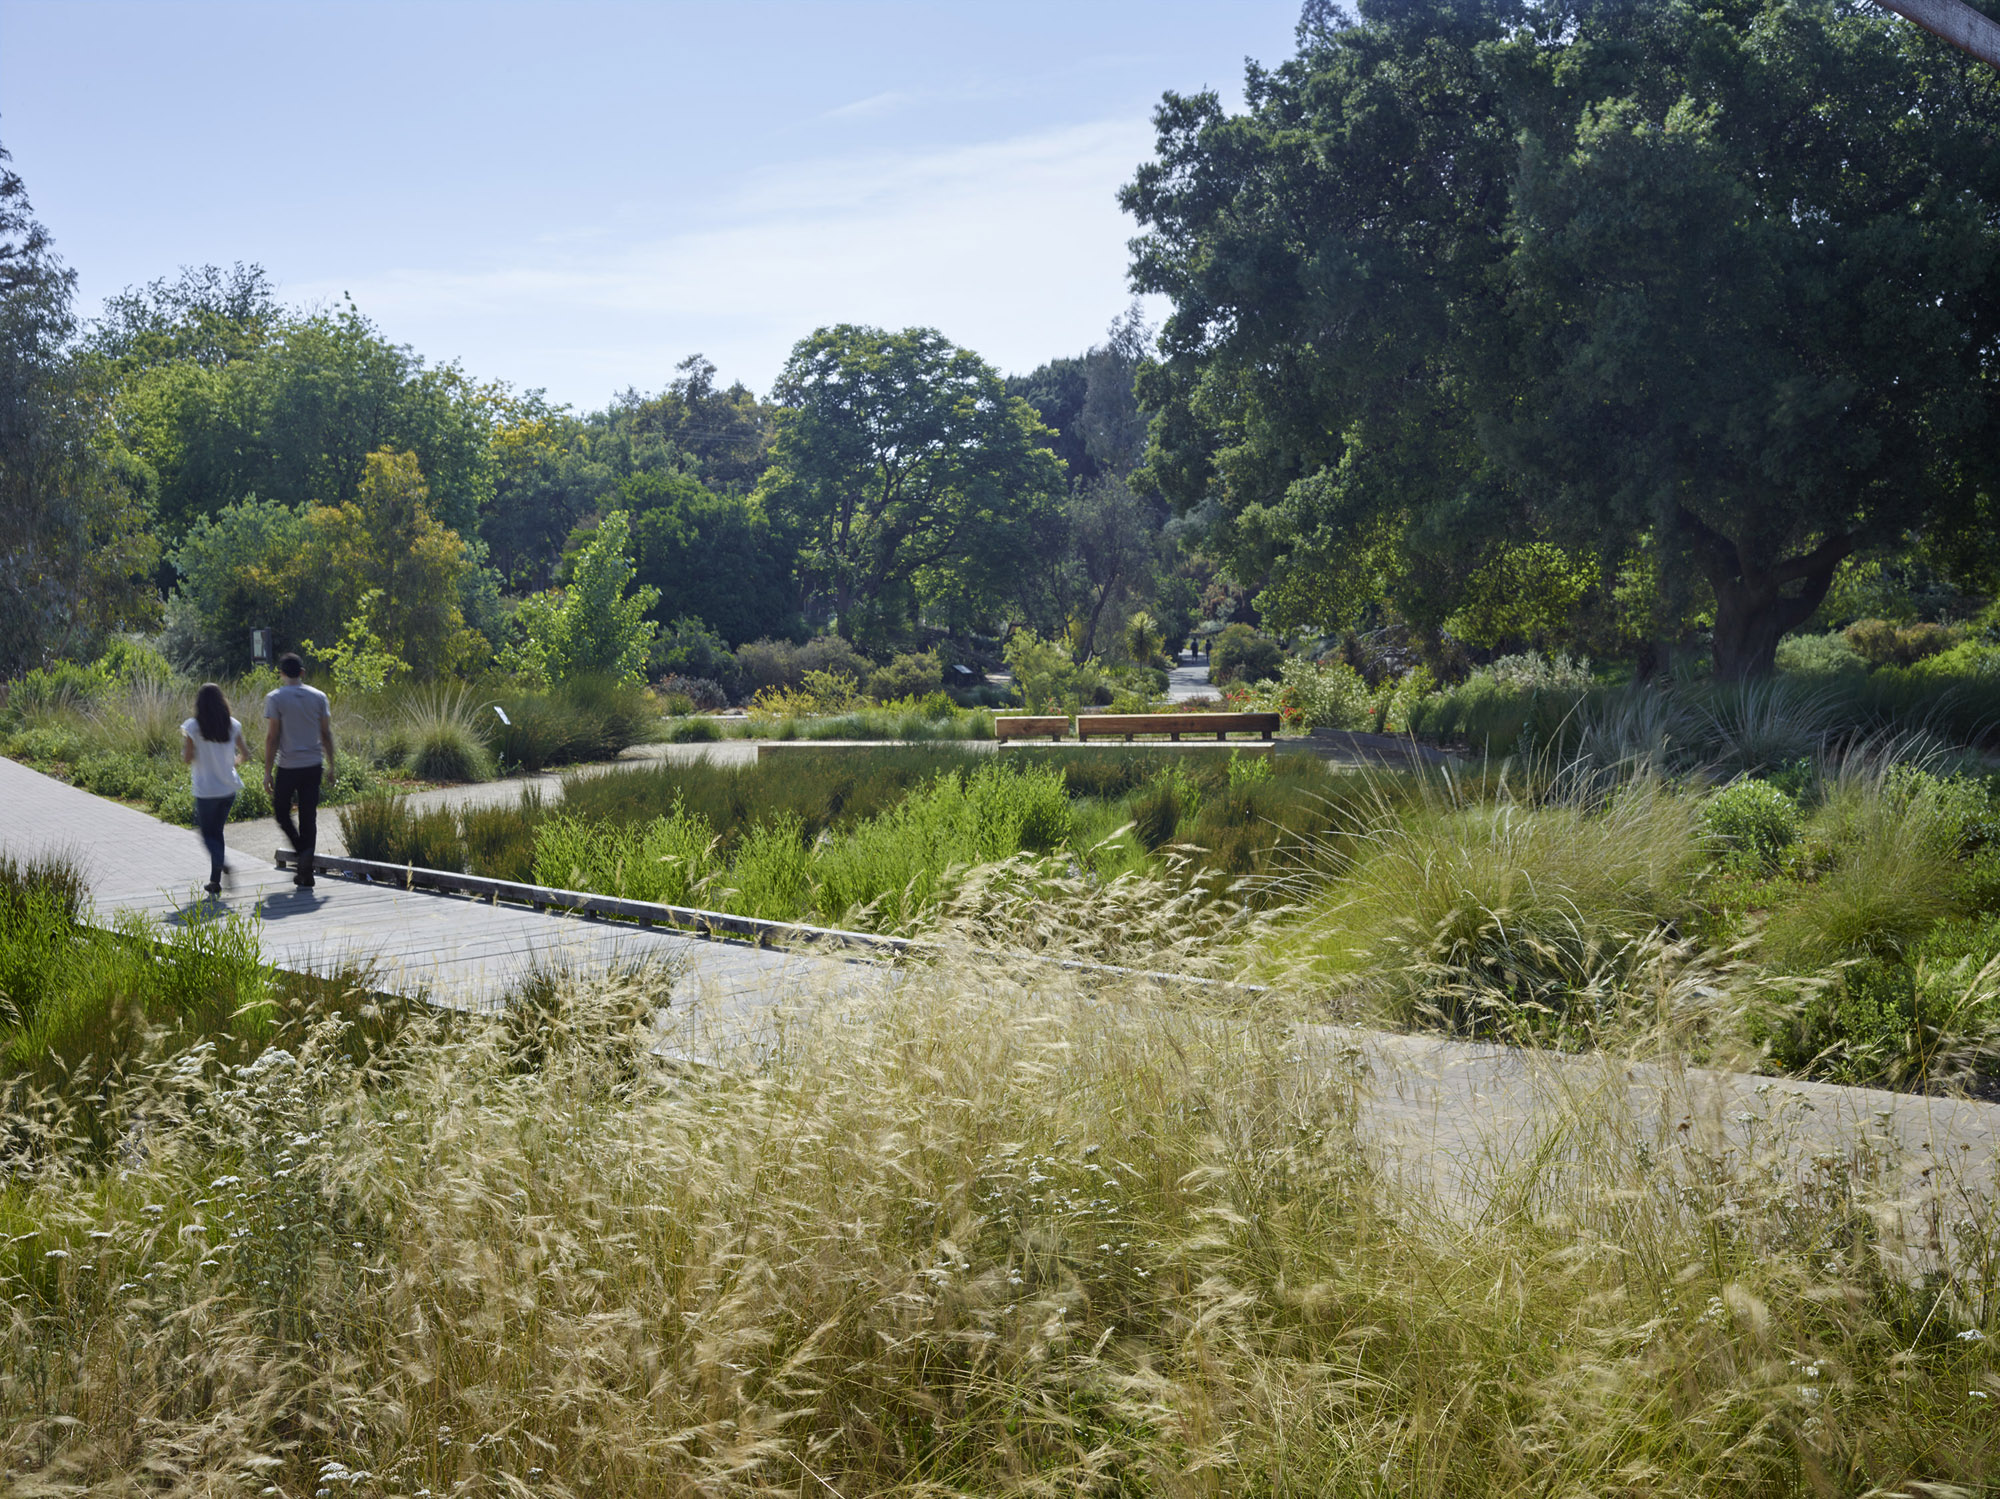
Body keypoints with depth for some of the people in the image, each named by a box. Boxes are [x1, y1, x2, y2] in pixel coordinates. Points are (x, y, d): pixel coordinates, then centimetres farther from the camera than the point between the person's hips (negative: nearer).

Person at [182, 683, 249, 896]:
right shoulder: (232, 725, -2)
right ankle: (215, 880, 16)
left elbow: (187, 759, -10)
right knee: (216, 830, 17)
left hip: (206, 791, -3)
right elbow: (245, 754, 2)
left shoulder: (192, 727, -11)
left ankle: (220, 864, -20)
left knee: (206, 832, 9)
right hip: (228, 788, 3)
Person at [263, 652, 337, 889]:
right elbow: (326, 734, 7)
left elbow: (272, 737, -8)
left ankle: (303, 851, -7)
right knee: (309, 817, 6)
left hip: (288, 767, -3)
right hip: (314, 765, 3)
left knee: (281, 812, 15)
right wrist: (330, 766, 15)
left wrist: (267, 771, -3)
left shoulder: (275, 698, -6)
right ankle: (306, 874, 4)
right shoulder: (318, 697, 5)